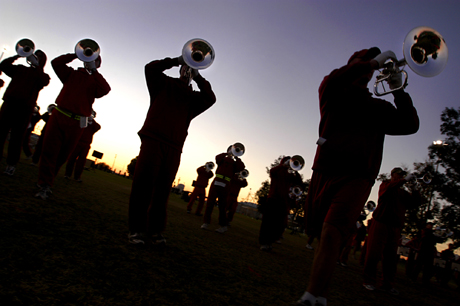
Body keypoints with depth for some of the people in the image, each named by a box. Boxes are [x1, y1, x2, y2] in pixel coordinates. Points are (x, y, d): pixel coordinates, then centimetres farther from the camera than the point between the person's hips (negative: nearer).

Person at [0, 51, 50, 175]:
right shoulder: (20, 69, 23)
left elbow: (44, 82, -9)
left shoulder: (42, 75, 14)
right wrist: (17, 56, 5)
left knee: (17, 136, -3)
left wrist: (37, 65, -9)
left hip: (25, 108, -3)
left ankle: (11, 164, 0)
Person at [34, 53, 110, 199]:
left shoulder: (96, 81, 11)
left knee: (62, 155, 4)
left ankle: (46, 182, 18)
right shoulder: (71, 74, 18)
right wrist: (76, 55, 6)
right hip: (59, 116, 1)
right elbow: (56, 62, 6)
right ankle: (45, 185, -5)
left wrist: (94, 71, -4)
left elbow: (105, 89, -10)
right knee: (49, 150, -8)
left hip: (77, 123, -1)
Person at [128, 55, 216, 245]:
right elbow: (151, 68, 3)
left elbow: (210, 99, 3)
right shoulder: (164, 84, 18)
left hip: (174, 148, 3)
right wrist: (176, 61, 4)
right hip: (153, 140, -2)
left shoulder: (194, 97, 21)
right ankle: (136, 230, -6)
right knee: (143, 183, -9)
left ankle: (155, 231, 4)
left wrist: (198, 77, 1)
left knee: (163, 190, 0)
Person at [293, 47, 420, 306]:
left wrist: (399, 90, 3)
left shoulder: (379, 108, 18)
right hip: (325, 173, 2)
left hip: (357, 178, -1)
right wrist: (374, 61, -6)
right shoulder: (334, 97, 14)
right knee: (323, 236, 11)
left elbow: (410, 125, 6)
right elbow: (331, 81, -9)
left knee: (331, 234, -22)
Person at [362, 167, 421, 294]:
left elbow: (416, 202, 12)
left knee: (391, 257, 4)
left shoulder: (403, 192, 20)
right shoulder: (385, 184, 6)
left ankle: (388, 284, 10)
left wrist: (414, 190, -2)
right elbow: (388, 188, -17)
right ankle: (369, 281, 1)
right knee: (374, 253, -7)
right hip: (381, 223, -5)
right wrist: (405, 180, -15)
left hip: (395, 228, 5)